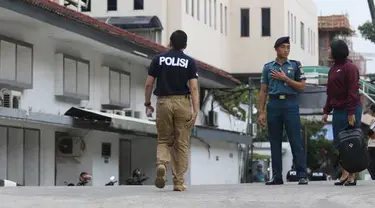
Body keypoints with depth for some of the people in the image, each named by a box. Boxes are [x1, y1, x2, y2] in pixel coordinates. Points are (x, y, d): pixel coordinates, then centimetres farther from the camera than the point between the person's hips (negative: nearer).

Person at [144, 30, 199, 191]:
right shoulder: (190, 62, 1)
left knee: (163, 140, 13)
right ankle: (179, 182, 6)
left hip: (163, 102, 1)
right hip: (182, 103, -1)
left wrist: (147, 104, 14)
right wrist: (196, 111, -10)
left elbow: (149, 84, 3)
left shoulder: (158, 60, 4)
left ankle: (161, 163, -18)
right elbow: (193, 88, -8)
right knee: (181, 144, 7)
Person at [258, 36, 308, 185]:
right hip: (274, 105, 2)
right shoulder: (268, 67, 13)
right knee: (275, 142, 3)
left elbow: (302, 85, 2)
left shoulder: (295, 65, 9)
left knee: (296, 141, -7)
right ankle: (277, 177, 8)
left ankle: (302, 175, -6)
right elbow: (263, 91, 11)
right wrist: (261, 112, 4)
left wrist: (285, 78, -7)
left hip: (290, 104, -2)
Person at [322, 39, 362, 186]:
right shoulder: (333, 69, 16)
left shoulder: (349, 68, -11)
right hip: (338, 110, 9)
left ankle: (352, 176, 0)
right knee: (338, 143, 6)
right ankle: (344, 174, 10)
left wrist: (351, 113, -20)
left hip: (350, 110, -9)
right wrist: (326, 111, 16)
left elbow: (353, 91, -16)